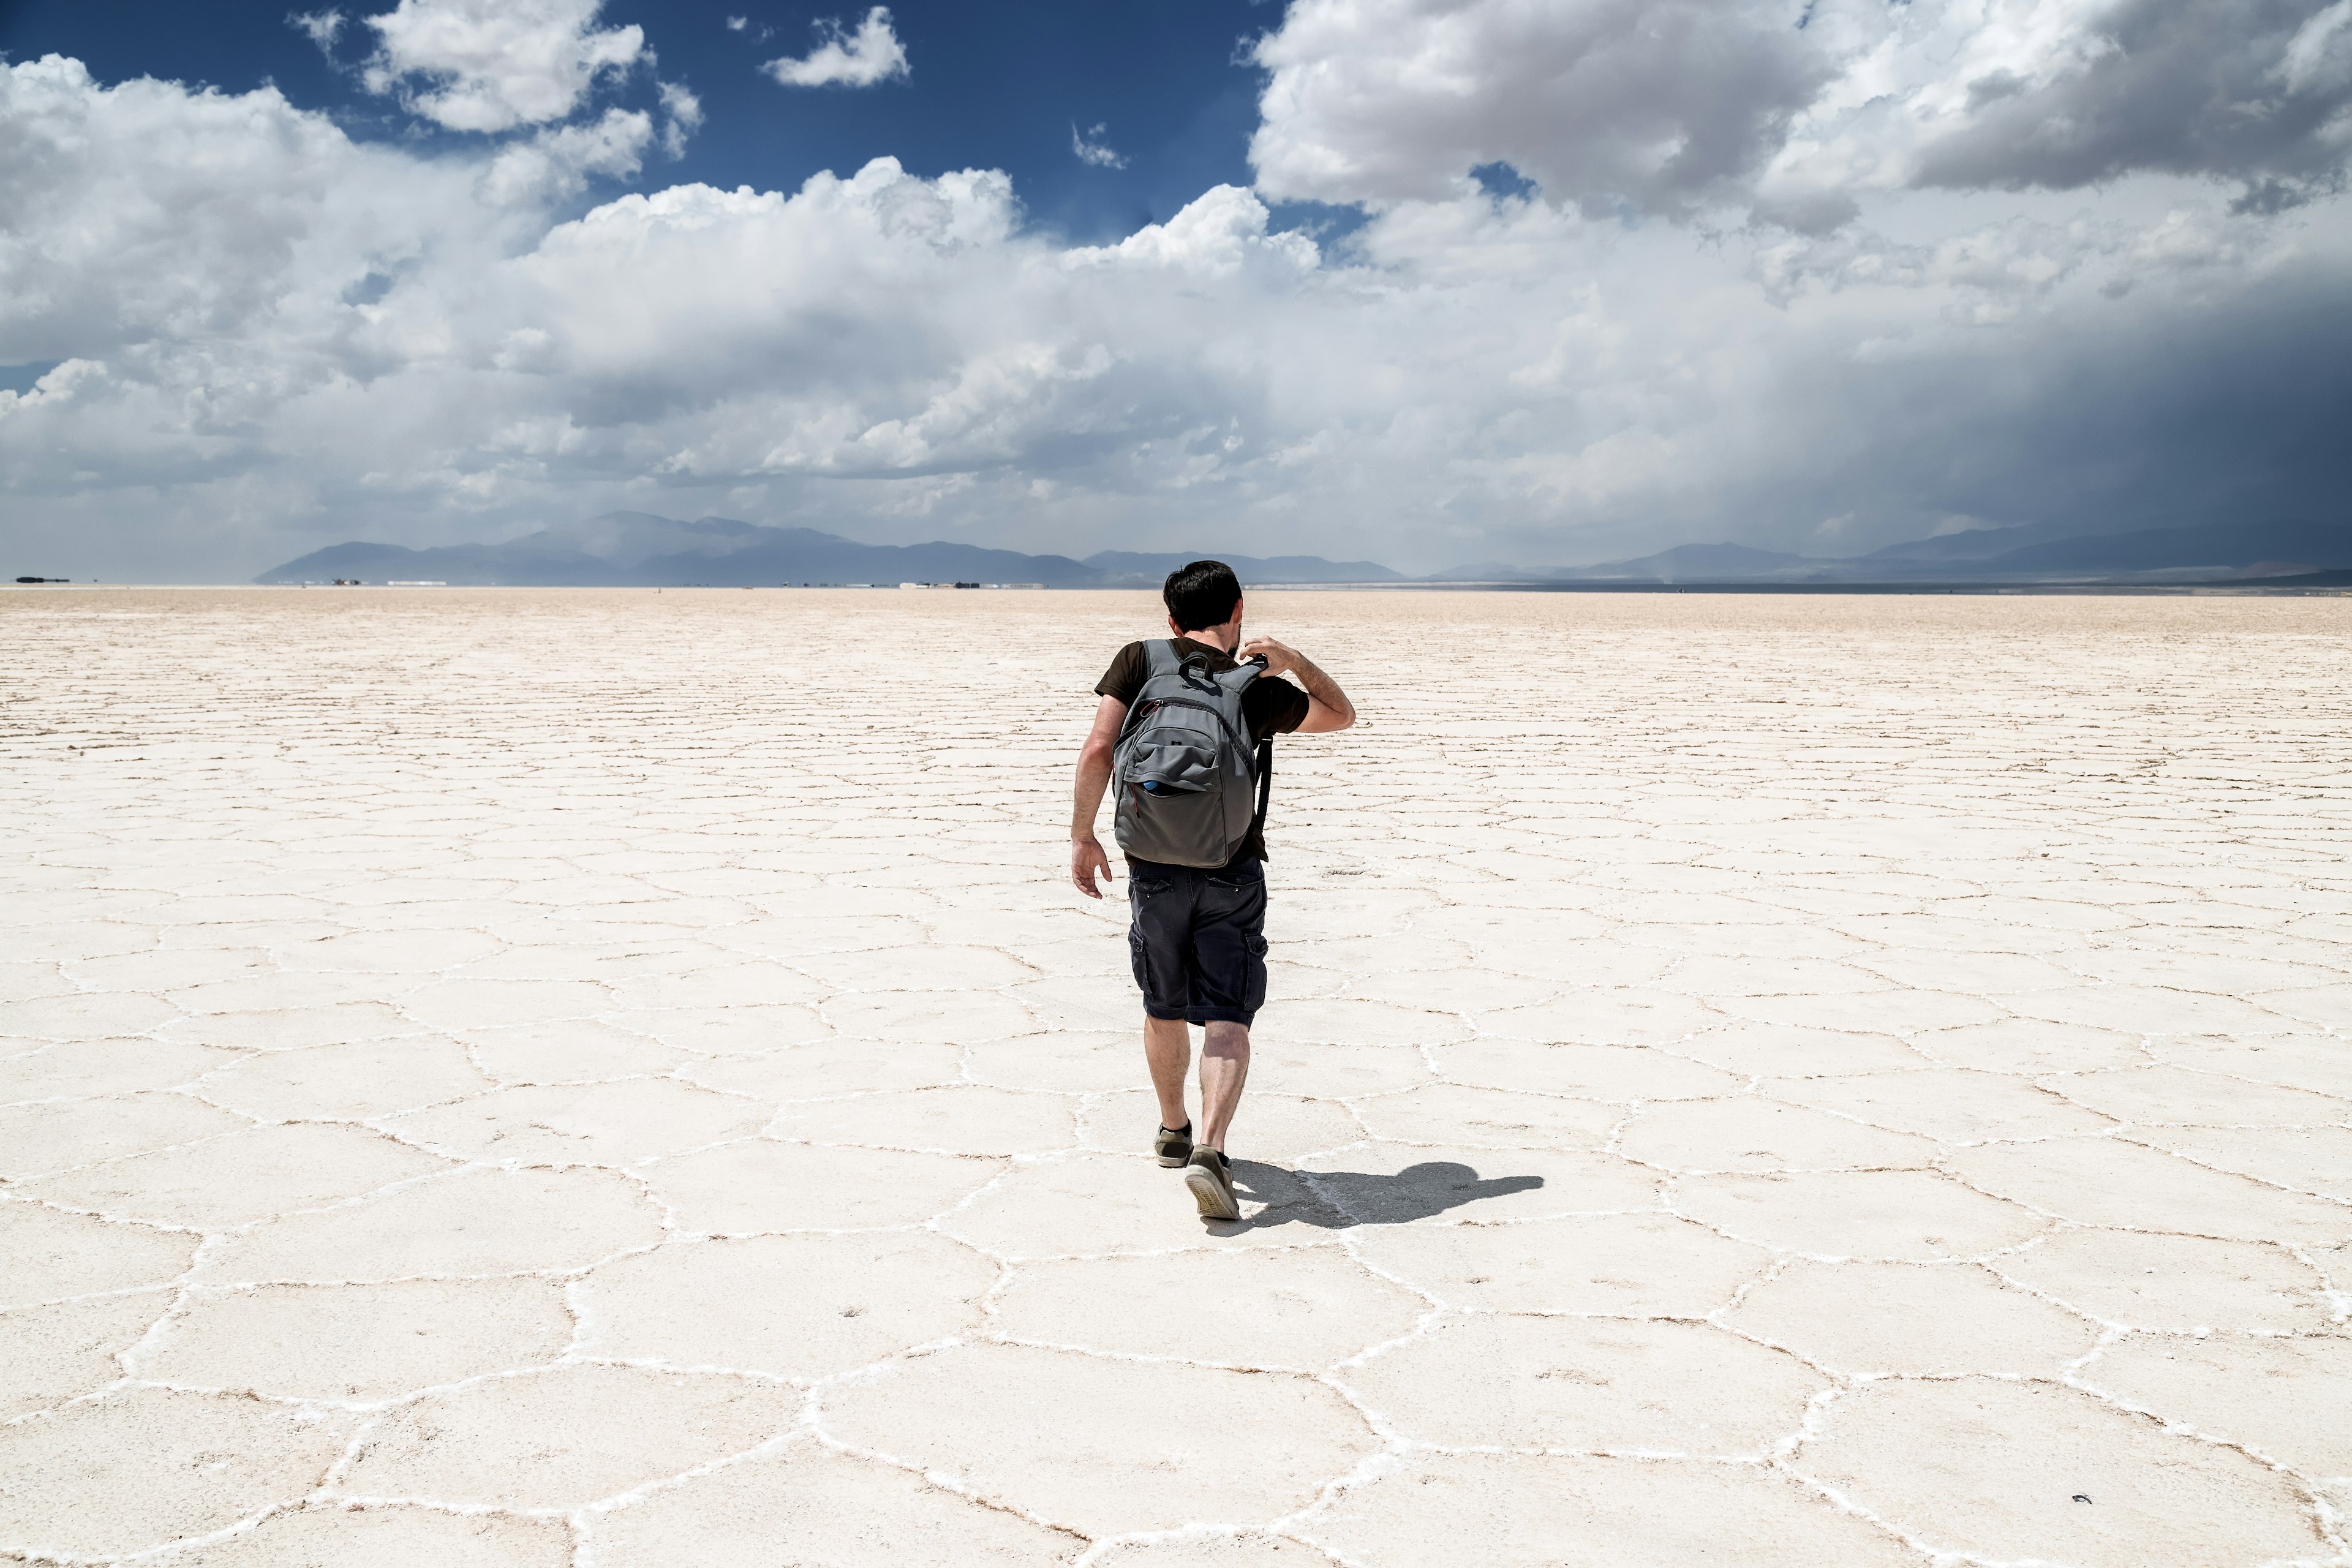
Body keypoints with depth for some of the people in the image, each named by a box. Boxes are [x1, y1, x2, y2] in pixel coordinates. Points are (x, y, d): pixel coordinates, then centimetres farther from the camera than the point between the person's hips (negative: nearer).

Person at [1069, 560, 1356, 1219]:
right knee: (1227, 1018, -2)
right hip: (1234, 870, -1)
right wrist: (1292, 659, 13)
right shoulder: (1258, 689, 1)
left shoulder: (1139, 660, 0)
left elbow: (1098, 749, -9)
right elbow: (1342, 714, 17)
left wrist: (1083, 835, -1)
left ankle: (1174, 1131, 36)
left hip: (1155, 867, 2)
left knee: (1164, 1009, 19)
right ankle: (1210, 1151, -19)